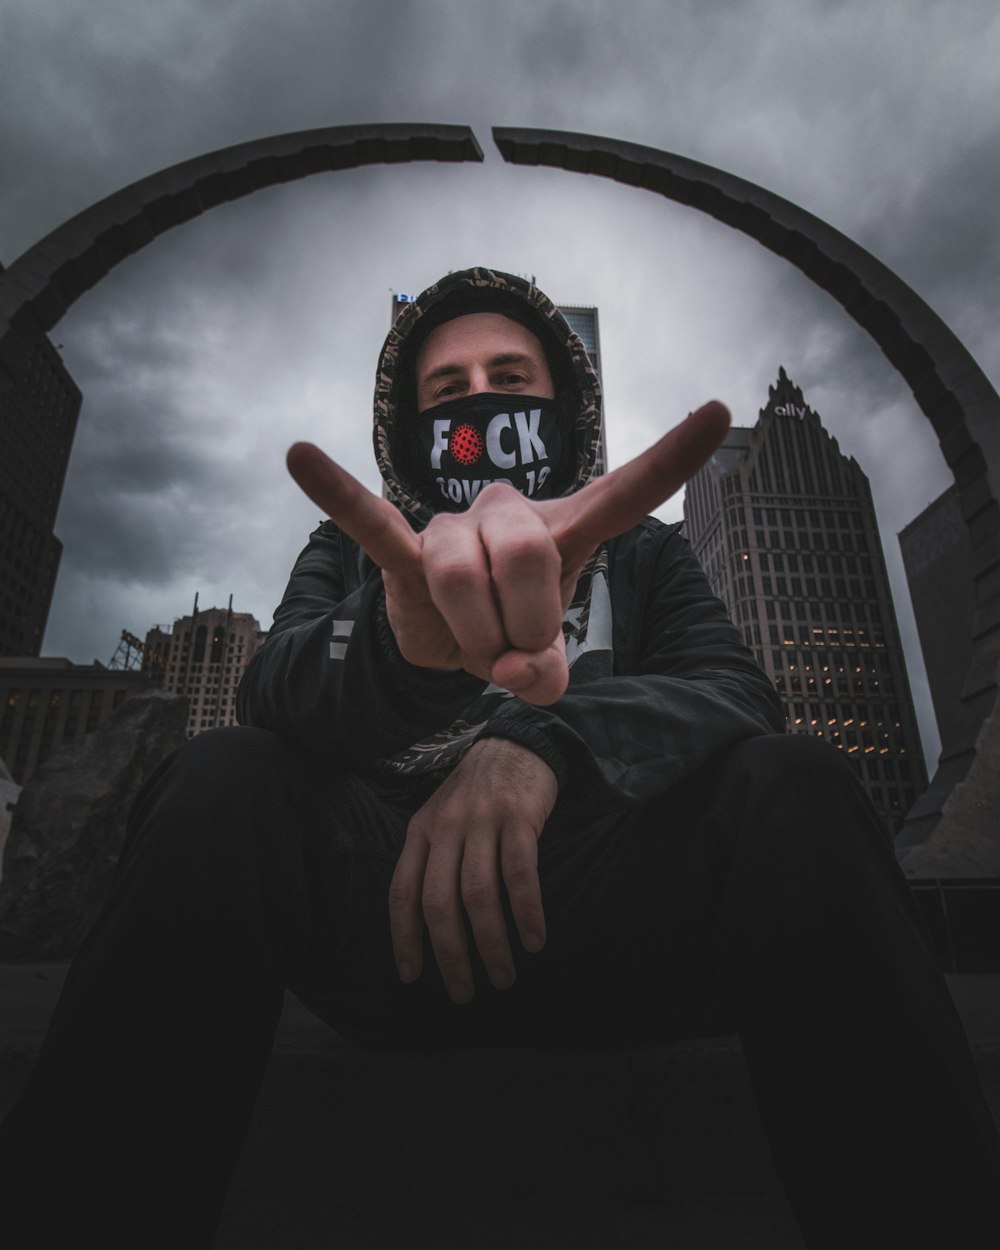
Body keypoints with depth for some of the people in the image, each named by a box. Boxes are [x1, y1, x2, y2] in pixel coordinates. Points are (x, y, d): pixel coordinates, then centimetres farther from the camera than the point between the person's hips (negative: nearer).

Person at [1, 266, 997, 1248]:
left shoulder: (643, 551, 19)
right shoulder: (351, 550, 17)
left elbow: (737, 695, -1)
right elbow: (275, 687, -6)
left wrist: (547, 741, -23)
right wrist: (411, 640, -33)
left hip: (599, 904, 1)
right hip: (389, 903, 0)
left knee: (793, 789, -26)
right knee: (222, 784, -27)